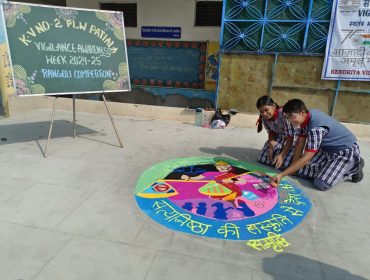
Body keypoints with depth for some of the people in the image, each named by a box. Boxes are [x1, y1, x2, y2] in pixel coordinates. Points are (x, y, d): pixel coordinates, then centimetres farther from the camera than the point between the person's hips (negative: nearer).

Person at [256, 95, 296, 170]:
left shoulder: (284, 115, -36)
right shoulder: (264, 118, -15)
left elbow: (290, 138, -30)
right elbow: (271, 133, 1)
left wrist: (282, 155, -36)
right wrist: (271, 148, -13)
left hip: (294, 137, -6)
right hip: (280, 136, 6)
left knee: (283, 163, -20)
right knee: (263, 159, 1)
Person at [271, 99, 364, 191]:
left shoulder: (316, 128, -35)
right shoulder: (307, 117, -8)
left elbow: (306, 158, -35)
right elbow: (300, 143, 0)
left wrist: (282, 175, -36)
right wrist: (293, 167, -2)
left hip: (346, 151, -8)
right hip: (328, 149, 8)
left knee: (321, 184, -21)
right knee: (301, 171, -4)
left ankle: (353, 167, 2)